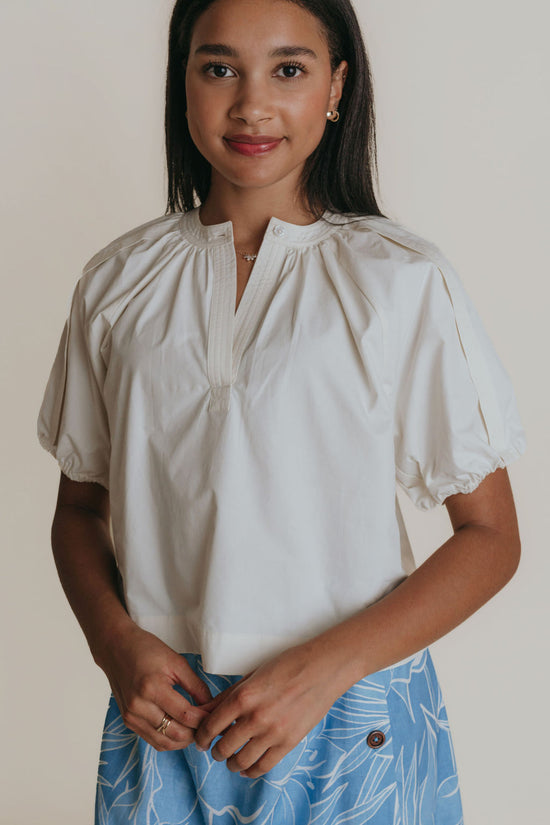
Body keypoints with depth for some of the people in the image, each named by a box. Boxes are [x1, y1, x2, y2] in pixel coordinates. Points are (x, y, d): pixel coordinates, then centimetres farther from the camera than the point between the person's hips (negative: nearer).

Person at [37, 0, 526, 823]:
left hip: (355, 725, -2)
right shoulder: (118, 282, 1)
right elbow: (80, 506, 9)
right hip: (164, 710, 3)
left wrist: (322, 669, -16)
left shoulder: (401, 281, -9)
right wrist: (117, 643, -8)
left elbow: (491, 536, -6)